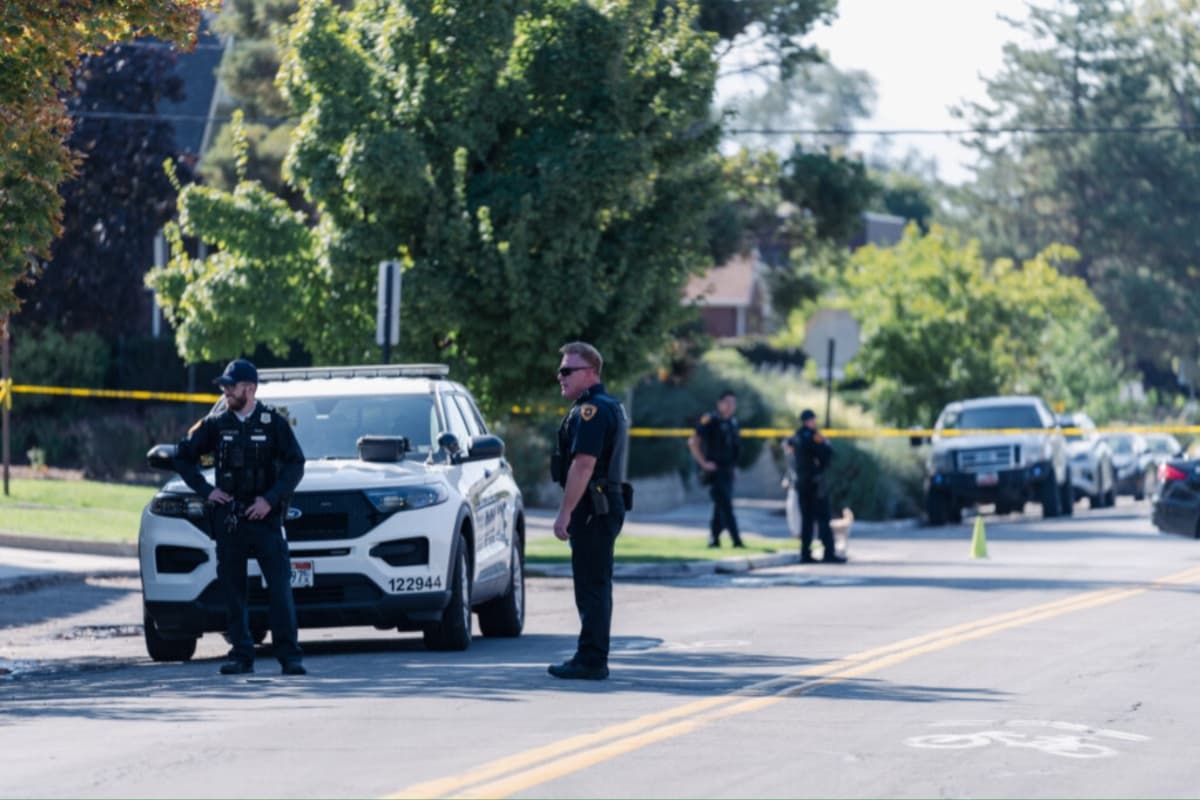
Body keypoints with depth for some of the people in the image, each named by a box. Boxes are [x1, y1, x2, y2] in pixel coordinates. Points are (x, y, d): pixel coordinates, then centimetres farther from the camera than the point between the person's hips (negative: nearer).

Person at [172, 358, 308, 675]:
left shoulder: (274, 423, 1)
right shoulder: (215, 424, 8)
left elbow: (295, 464, 0)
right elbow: (183, 456, 17)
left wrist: (271, 499, -10)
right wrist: (205, 490, 6)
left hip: (265, 517, -3)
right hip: (228, 519, 3)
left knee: (280, 587, -8)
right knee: (233, 590, 3)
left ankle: (289, 655, -7)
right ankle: (241, 655, 8)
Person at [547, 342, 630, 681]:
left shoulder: (590, 410, -16)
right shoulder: (611, 407, 18)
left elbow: (583, 465, -23)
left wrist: (564, 513, -23)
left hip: (593, 510, -11)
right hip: (609, 506, 11)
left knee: (591, 586, -9)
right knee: (596, 586, 14)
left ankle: (590, 661, -8)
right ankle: (592, 659, 19)